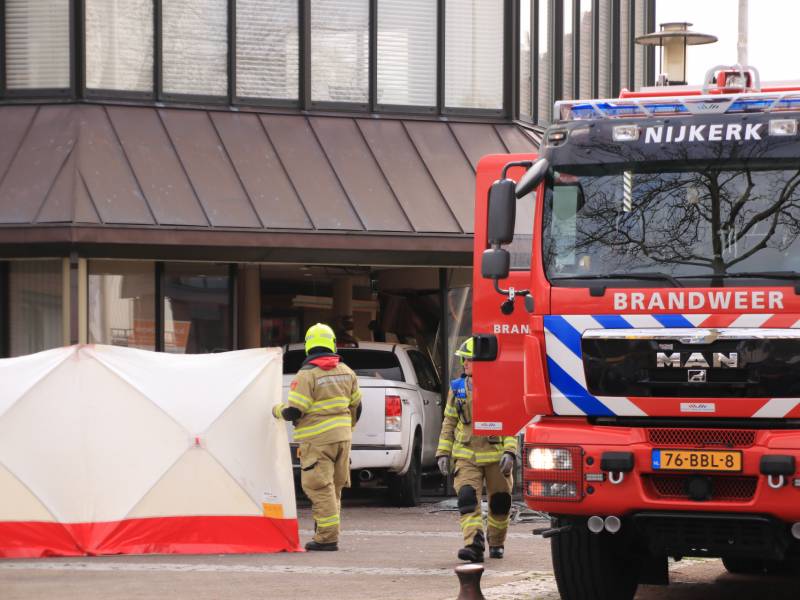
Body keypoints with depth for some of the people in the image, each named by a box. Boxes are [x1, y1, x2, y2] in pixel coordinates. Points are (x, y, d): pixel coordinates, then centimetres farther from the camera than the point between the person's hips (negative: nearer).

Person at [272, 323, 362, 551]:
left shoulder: (306, 375, -13)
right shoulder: (346, 372, 8)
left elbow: (293, 411, -15)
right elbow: (356, 407, 17)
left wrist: (277, 410, 6)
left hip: (317, 440, -7)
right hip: (342, 438, 7)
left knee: (320, 489, -5)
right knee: (334, 488, 14)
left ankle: (327, 537, -8)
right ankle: (325, 533, 20)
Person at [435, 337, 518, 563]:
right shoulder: (457, 389, 9)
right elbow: (449, 423, 15)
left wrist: (510, 452, -15)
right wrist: (443, 453, 8)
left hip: (496, 456, -2)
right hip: (466, 456, 2)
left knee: (500, 502, 8)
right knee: (468, 499, -16)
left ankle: (496, 543, 29)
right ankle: (474, 545, -25)